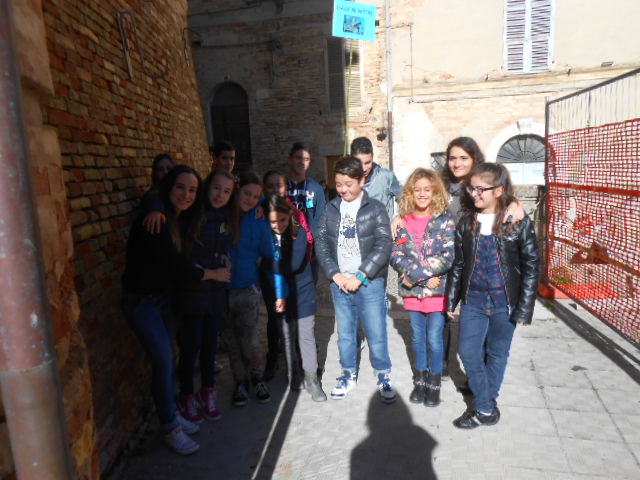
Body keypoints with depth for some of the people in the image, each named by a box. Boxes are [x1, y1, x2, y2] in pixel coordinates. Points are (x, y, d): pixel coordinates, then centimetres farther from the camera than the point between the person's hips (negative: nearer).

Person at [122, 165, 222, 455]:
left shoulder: (181, 220, 1)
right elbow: (175, 267, -25)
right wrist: (212, 274, -12)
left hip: (165, 298, 7)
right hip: (141, 301, -7)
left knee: (166, 358, 14)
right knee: (163, 360, -5)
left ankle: (171, 414, 31)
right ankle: (170, 429, 12)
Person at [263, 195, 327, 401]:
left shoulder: (299, 233, -11)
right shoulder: (267, 237, -6)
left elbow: (294, 264, -21)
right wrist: (277, 295, -12)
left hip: (303, 294, -2)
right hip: (279, 296, 2)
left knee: (306, 337, 5)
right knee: (287, 337, 14)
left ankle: (311, 378, 19)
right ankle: (293, 372, 33)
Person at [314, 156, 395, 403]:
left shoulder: (375, 209, -3)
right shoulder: (331, 209, 7)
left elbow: (384, 244, -10)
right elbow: (320, 242, 2)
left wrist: (360, 277, -15)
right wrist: (335, 274, -9)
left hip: (370, 283, -3)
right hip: (340, 283, 3)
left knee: (376, 334, 4)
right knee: (345, 334, 14)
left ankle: (384, 377, 25)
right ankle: (349, 375, 33)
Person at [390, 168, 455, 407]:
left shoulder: (444, 220, -6)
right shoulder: (403, 221, 2)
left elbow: (448, 257, -15)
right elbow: (396, 255, -3)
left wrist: (414, 274, -19)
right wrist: (425, 276, -16)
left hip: (438, 290, -3)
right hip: (412, 291, 3)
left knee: (434, 338, 4)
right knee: (418, 338, 16)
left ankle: (434, 384, 27)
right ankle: (420, 380, 36)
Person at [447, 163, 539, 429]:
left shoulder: (519, 222, -8)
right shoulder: (467, 223, 2)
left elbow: (531, 266, -6)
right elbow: (458, 264, 7)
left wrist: (525, 308, -10)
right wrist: (451, 300, 7)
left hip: (504, 302, -3)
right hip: (473, 300, 3)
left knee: (496, 354, 12)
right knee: (468, 353, 2)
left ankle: (484, 402, 32)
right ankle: (486, 409, 19)